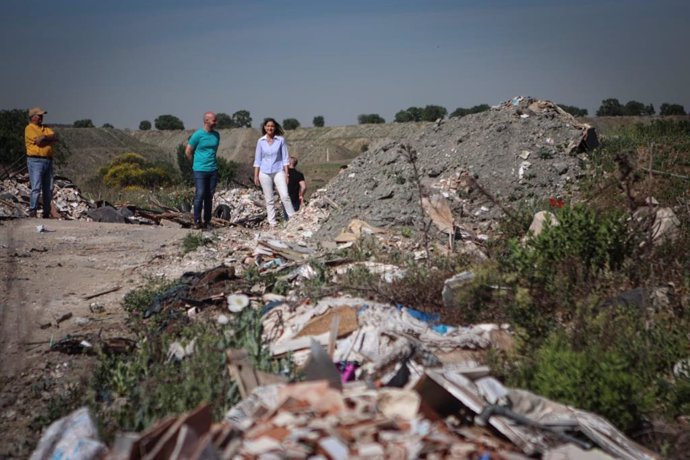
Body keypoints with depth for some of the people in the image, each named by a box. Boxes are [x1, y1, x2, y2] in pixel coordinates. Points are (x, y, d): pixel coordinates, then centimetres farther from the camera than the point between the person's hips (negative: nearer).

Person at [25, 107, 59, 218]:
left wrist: (43, 138, -10)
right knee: (36, 188, -13)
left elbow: (55, 138, 3)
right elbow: (38, 141, -15)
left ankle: (46, 213, 11)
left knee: (48, 189, 6)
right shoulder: (29, 128, -2)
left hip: (48, 160, 7)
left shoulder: (46, 129, 19)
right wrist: (48, 138, 1)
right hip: (35, 161, -7)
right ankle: (32, 212, -12)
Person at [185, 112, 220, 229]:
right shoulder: (198, 134, -7)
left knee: (209, 196, 6)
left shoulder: (216, 135, 9)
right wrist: (196, 164, 10)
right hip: (200, 170, -5)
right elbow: (188, 151, 0)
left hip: (213, 170, 5)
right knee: (200, 195, -8)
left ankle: (207, 221, 12)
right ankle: (197, 221, -1)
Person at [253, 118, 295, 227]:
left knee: (285, 195, -16)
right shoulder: (260, 141, 3)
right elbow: (257, 159, 8)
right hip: (265, 173, 2)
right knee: (268, 199, 4)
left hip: (278, 171, -2)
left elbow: (285, 158, 1)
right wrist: (256, 175, 4)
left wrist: (286, 174, -3)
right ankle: (272, 222, 10)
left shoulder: (281, 140, -1)